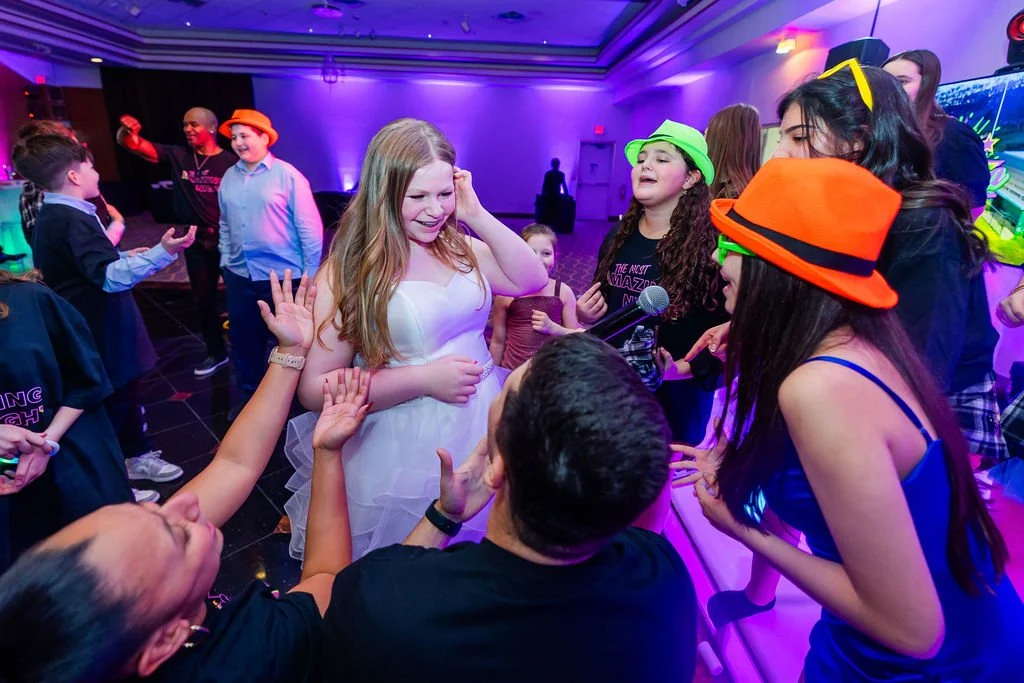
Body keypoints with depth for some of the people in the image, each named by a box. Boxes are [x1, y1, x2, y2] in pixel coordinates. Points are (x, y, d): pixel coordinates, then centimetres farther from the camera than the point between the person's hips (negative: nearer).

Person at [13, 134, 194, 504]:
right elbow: (110, 277, -37)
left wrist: (123, 257, 22)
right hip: (101, 335, -10)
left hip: (100, 328, 10)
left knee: (126, 392, 23)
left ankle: (136, 456, 41)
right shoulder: (73, 220, -25)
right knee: (110, 404, 5)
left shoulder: (54, 216, 9)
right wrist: (162, 252, -46)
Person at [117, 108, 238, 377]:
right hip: (196, 242, 5)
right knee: (204, 299, 14)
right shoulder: (177, 156, 3)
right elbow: (131, 144, -1)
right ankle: (216, 353, 31)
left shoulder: (230, 162, -8)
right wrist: (127, 130, -24)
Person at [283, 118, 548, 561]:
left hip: (482, 430, 5)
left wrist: (477, 216, -8)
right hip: (405, 447, -4)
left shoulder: (460, 249, 3)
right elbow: (314, 388, -15)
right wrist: (423, 379, -22)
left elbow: (533, 280, 1)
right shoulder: (349, 272, -13)